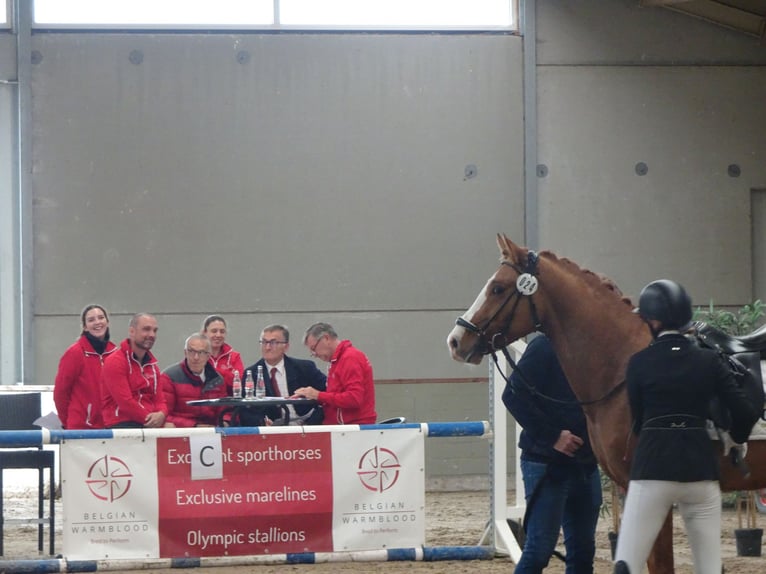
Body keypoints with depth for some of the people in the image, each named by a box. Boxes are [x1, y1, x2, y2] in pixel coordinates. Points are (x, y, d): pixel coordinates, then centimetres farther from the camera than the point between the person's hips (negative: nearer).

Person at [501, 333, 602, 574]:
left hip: (586, 464, 7)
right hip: (547, 464, -7)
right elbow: (514, 395, -16)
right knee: (539, 549, -8)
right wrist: (552, 436, -19)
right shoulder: (545, 347, -10)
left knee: (582, 552, 9)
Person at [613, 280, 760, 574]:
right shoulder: (709, 360, 4)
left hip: (653, 465, -3)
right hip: (700, 465, 3)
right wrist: (734, 439, 20)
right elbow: (745, 413, -1)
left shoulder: (639, 363, -1)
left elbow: (637, 422, 7)